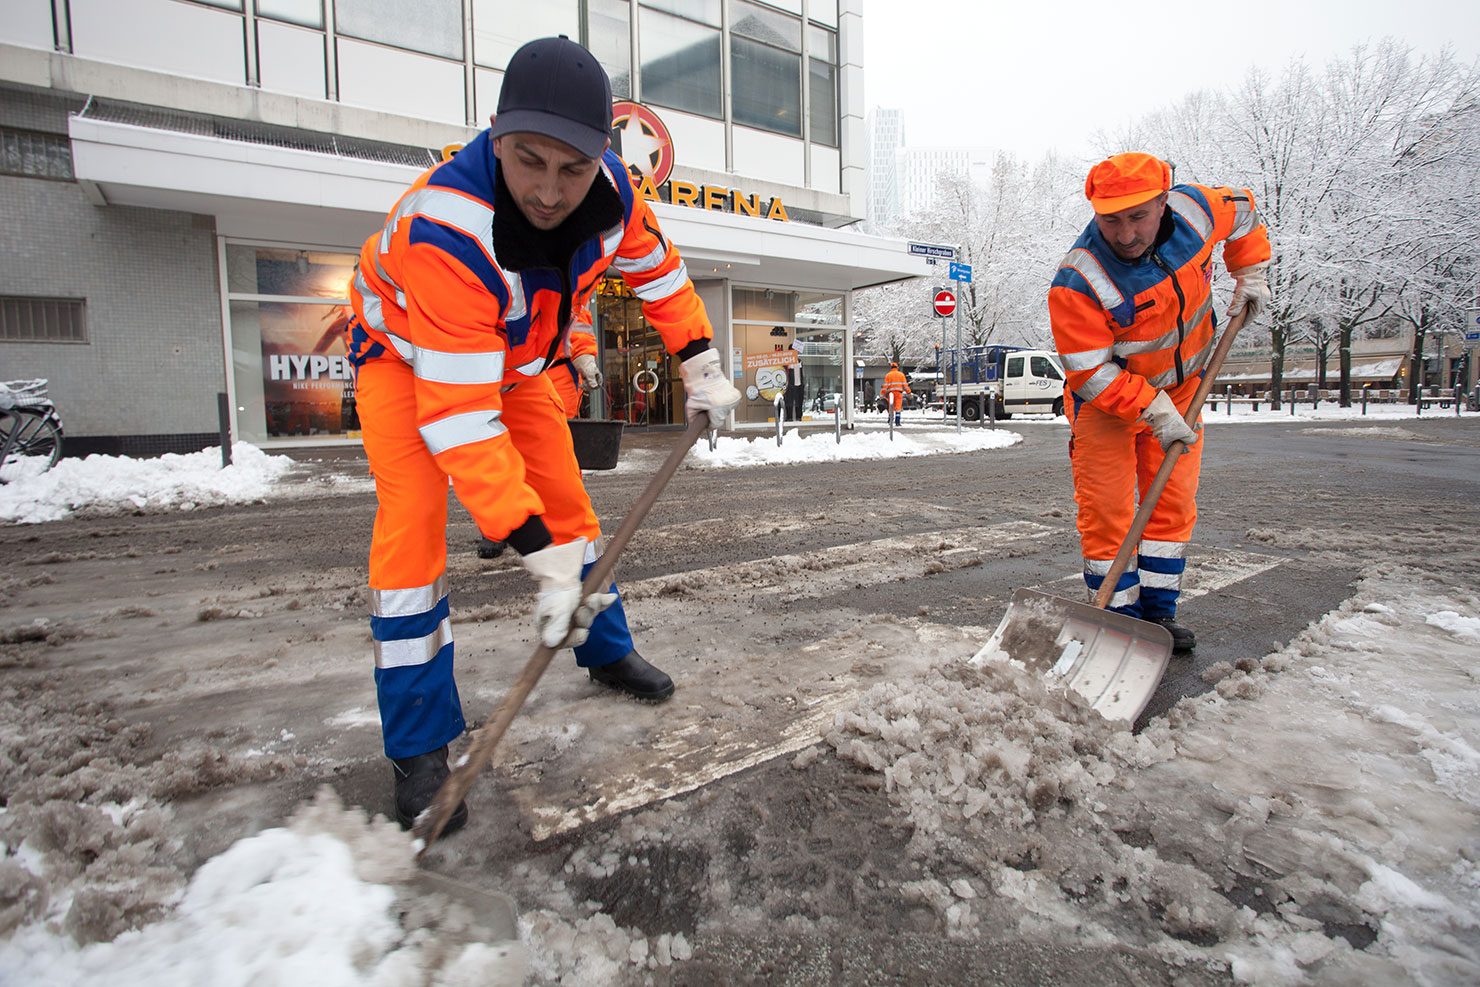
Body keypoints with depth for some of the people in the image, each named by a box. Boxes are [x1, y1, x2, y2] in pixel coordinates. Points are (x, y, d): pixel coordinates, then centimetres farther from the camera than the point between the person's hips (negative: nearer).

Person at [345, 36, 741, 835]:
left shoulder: (609, 191, -24)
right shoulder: (444, 230, -42)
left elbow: (657, 269, -1)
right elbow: (457, 414, -44)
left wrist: (701, 369, -6)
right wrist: (539, 552, -46)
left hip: (512, 354, 5)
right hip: (405, 350, -5)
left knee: (564, 497, 5)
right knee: (414, 516, -20)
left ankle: (605, 650, 28)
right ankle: (419, 750, -9)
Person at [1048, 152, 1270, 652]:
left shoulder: (1194, 209, -15)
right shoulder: (1076, 285, -31)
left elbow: (1242, 209, 11)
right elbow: (1092, 373, -25)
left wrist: (1251, 275, 6)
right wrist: (1156, 412, -26)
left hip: (1180, 386, 5)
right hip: (1106, 399, -5)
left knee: (1173, 501, 7)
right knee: (1106, 511, -6)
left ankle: (1158, 611, 18)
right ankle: (1119, 619, 7)